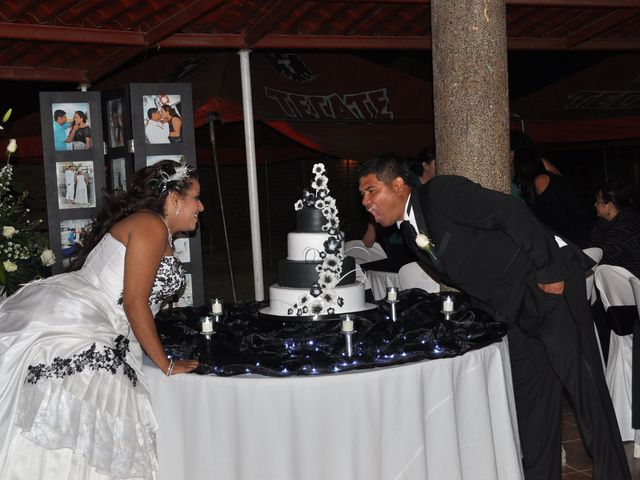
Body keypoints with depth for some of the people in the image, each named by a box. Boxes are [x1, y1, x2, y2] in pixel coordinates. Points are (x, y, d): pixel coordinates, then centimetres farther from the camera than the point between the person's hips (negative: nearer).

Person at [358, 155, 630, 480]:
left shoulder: (442, 192, -15)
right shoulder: (411, 234, 10)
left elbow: (512, 212, -20)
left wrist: (549, 270, -20)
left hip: (551, 283, -8)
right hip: (517, 311, 8)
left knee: (585, 387, -5)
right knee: (530, 399, 10)